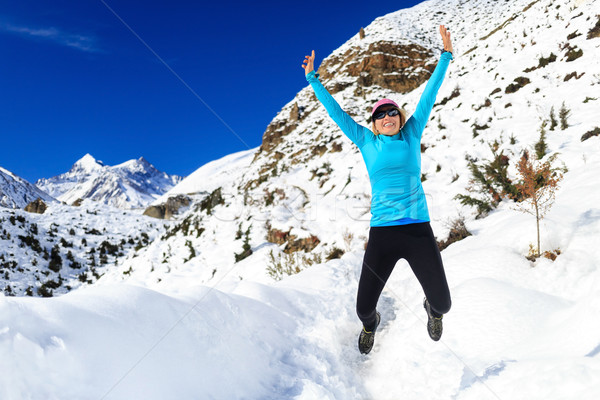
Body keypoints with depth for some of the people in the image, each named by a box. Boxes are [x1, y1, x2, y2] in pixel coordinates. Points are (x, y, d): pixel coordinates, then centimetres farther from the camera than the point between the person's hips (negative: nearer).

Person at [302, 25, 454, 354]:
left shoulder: (411, 135, 10)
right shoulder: (367, 142, 8)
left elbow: (429, 95, 12)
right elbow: (335, 111, 12)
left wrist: (446, 55, 15)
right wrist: (312, 79, 16)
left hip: (418, 231, 1)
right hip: (382, 234, 0)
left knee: (442, 302, 2)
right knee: (363, 307, 1)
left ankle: (432, 310, 43)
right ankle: (370, 324, 41)